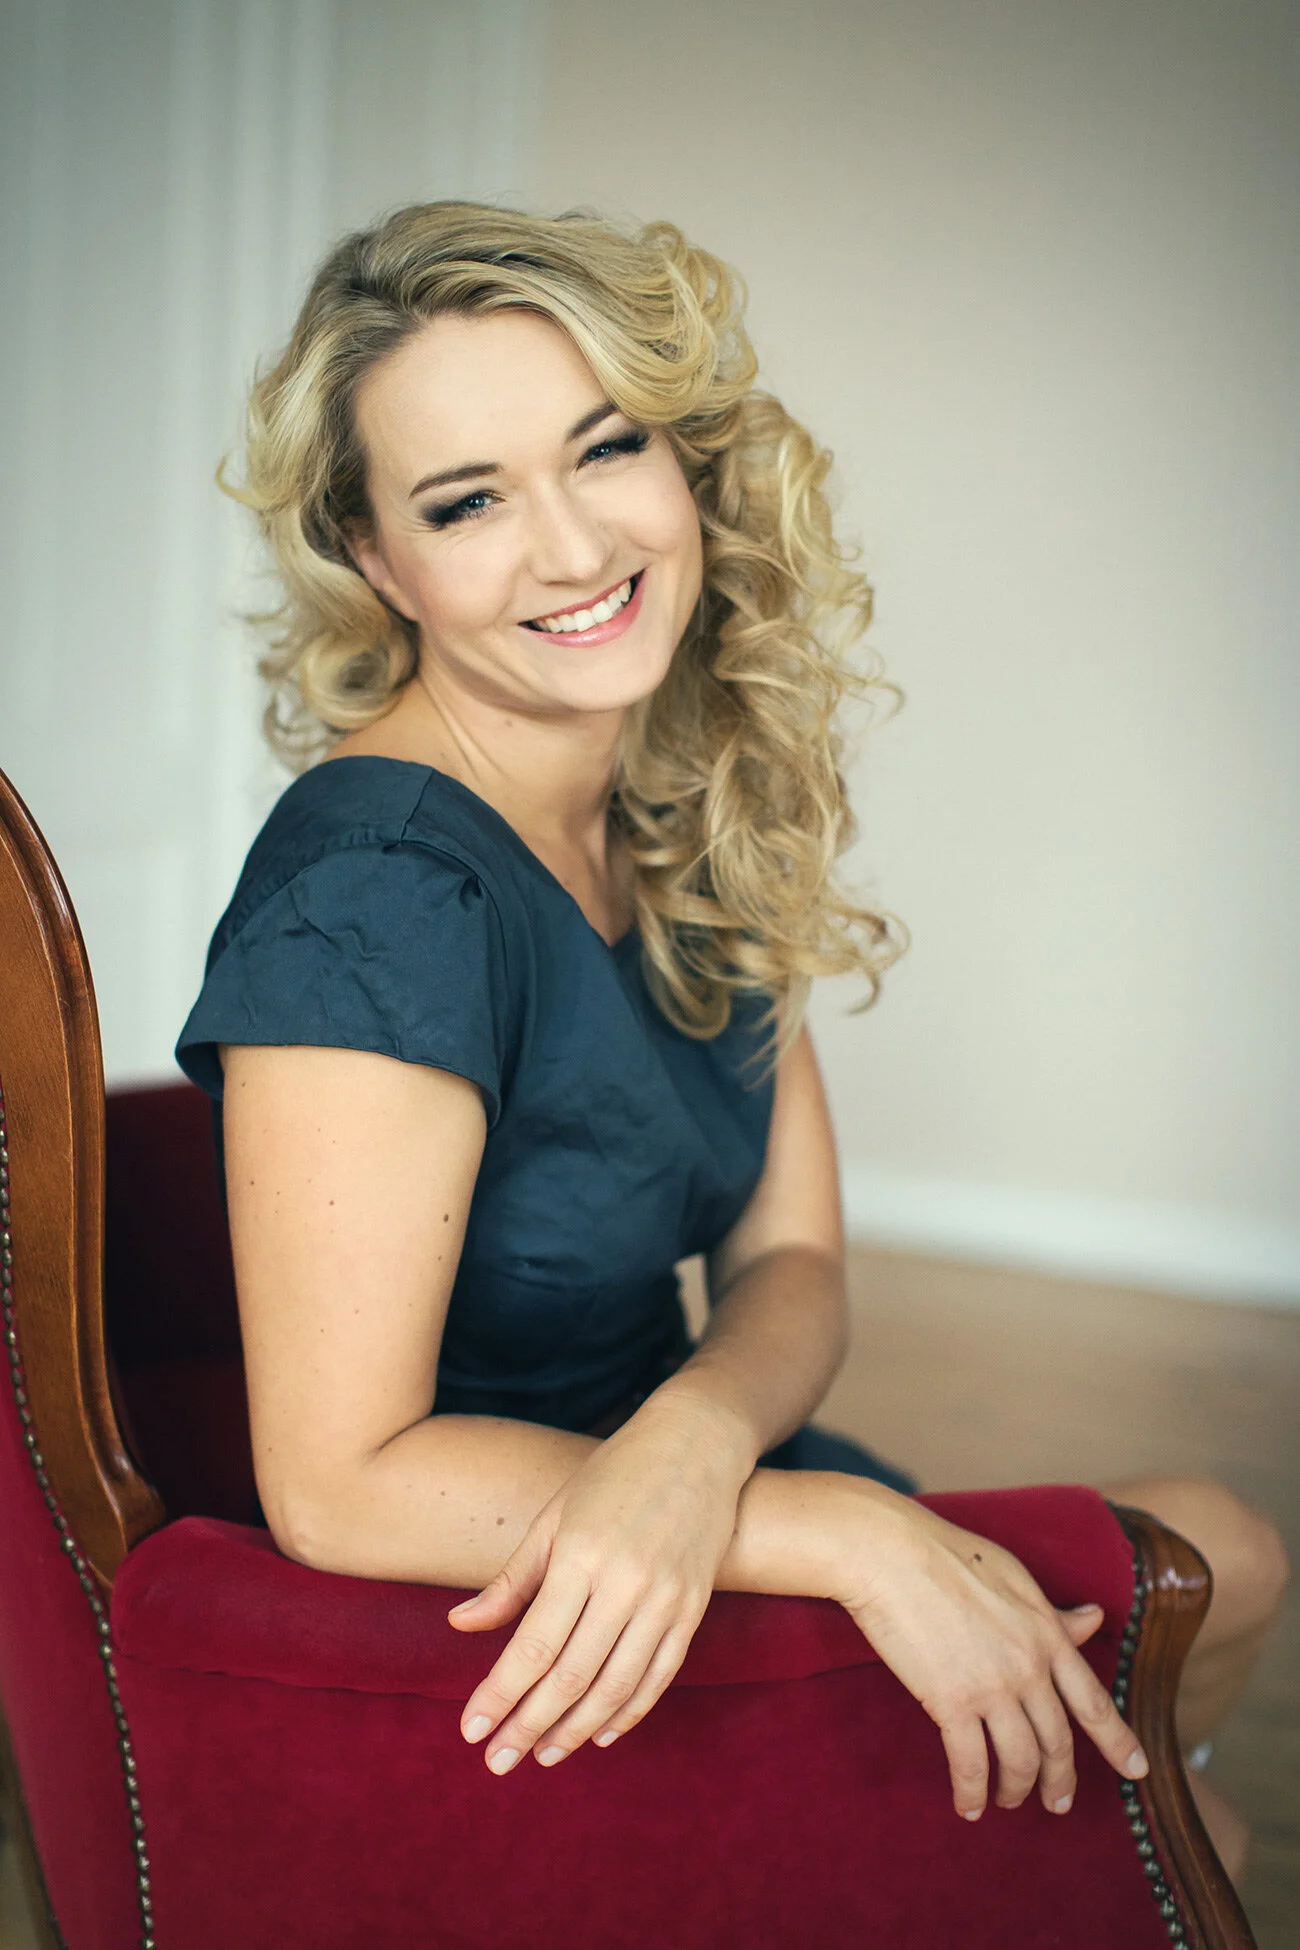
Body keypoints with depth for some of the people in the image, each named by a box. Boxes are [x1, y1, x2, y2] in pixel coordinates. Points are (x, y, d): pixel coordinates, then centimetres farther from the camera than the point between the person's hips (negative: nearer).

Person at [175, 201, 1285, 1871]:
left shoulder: (695, 819, -4)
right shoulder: (378, 889, -29)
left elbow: (788, 1261, -4)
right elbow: (339, 1485, -29)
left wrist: (693, 1442, -27)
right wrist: (859, 1532, -28)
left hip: (665, 1490, 8)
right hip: (468, 1614, -7)